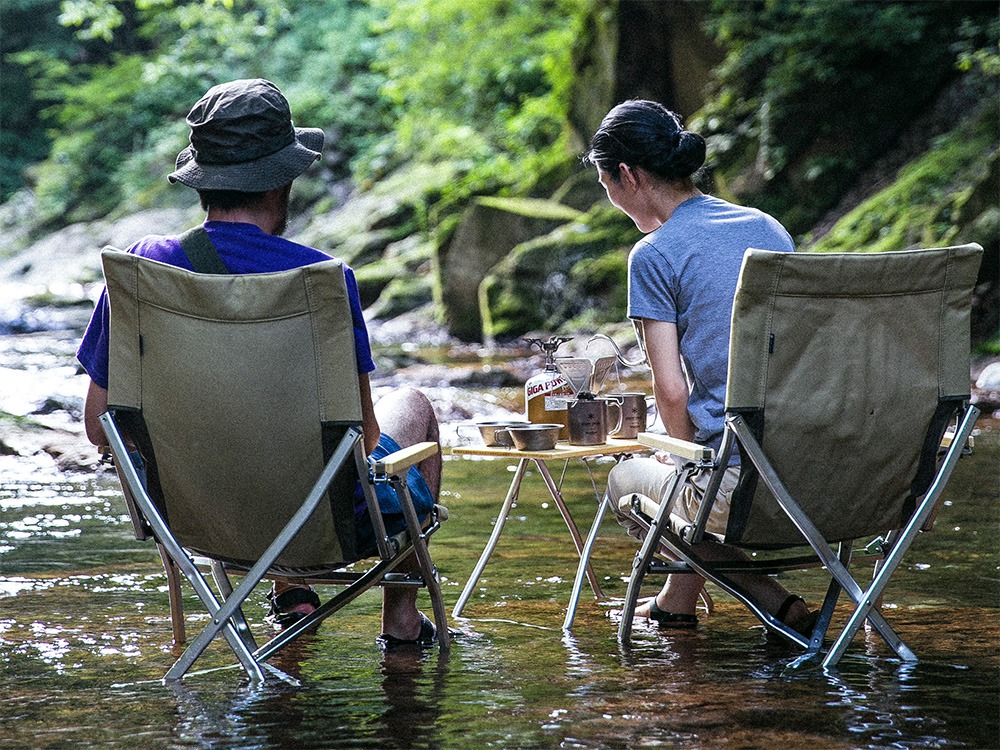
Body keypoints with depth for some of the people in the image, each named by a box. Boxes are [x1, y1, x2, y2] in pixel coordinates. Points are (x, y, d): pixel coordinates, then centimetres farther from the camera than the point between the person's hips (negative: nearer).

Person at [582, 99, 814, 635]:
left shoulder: (655, 254, -7)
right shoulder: (771, 229, 14)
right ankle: (677, 602, 37)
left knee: (625, 480, 23)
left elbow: (671, 391, -12)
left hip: (742, 488, -7)